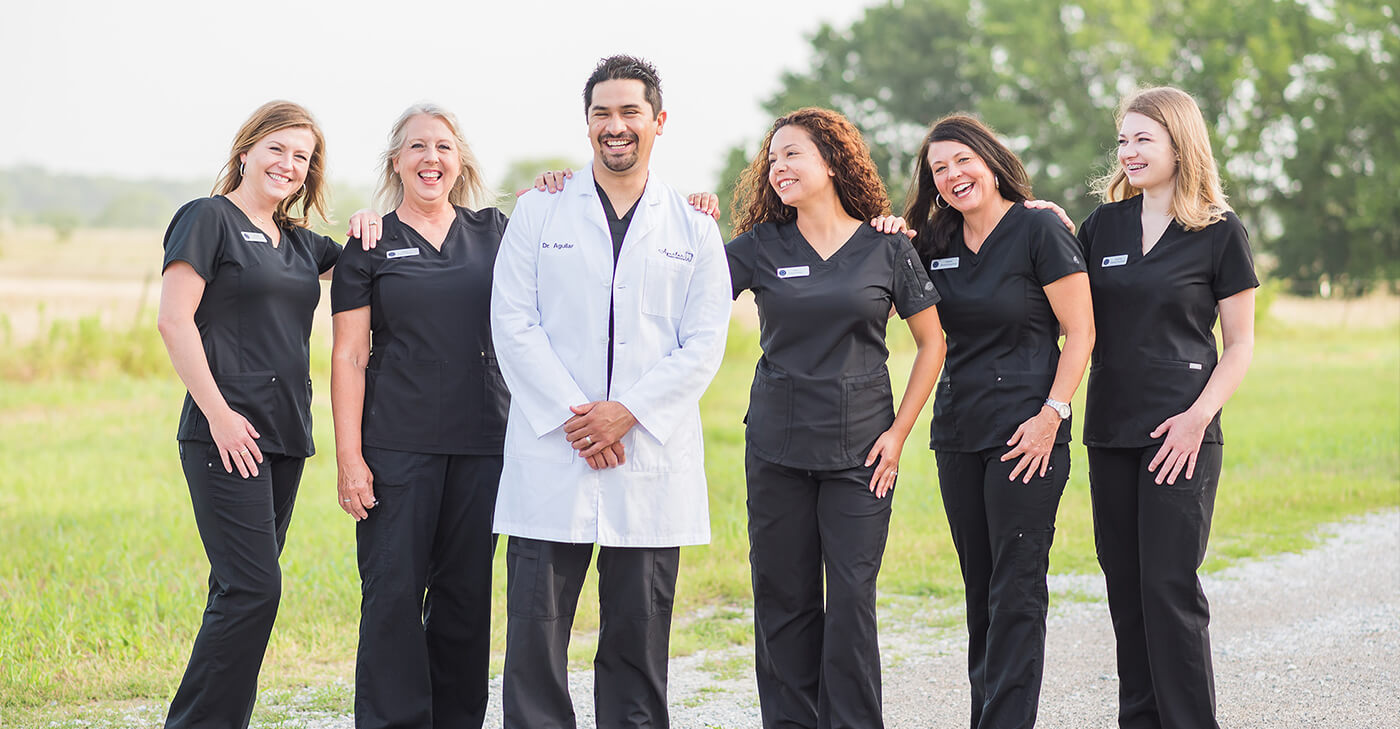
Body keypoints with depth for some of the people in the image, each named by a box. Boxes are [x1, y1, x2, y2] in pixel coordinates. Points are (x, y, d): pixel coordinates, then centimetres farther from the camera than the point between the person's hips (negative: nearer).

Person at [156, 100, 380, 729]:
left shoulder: (298, 241, 18)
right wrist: (218, 413, -15)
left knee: (243, 592, 8)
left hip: (284, 437, 7)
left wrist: (367, 233, 6)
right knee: (253, 588, -13)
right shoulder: (209, 219, -2)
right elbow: (174, 321, -10)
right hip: (226, 434, -7)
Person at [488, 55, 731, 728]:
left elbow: (703, 345, 3)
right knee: (535, 640, -2)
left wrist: (626, 413, -10)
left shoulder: (694, 229, 9)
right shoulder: (539, 213, 8)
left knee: (638, 646, 5)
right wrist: (571, 414, -11)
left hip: (651, 462, 1)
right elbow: (513, 325, 0)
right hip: (550, 458, -1)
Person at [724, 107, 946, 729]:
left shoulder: (887, 248, 1)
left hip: (860, 449, -1)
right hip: (776, 447, 1)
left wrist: (899, 432, 0)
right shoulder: (759, 247, 4)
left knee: (852, 597, -4)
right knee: (784, 597, 5)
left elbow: (931, 343, 6)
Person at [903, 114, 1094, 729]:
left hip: (1027, 433, -6)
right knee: (980, 585, 10)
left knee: (1017, 588, -6)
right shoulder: (934, 243, 11)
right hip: (958, 433, 6)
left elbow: (1080, 332, -7)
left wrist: (1051, 414, -16)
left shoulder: (1038, 229, -6)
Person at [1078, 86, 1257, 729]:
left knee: (1170, 585, -8)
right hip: (1111, 430, 5)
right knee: (1124, 584, 8)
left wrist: (1197, 417, -13)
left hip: (1181, 434, -5)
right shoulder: (1102, 225, 11)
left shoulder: (1219, 233, -1)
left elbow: (1240, 344, 0)